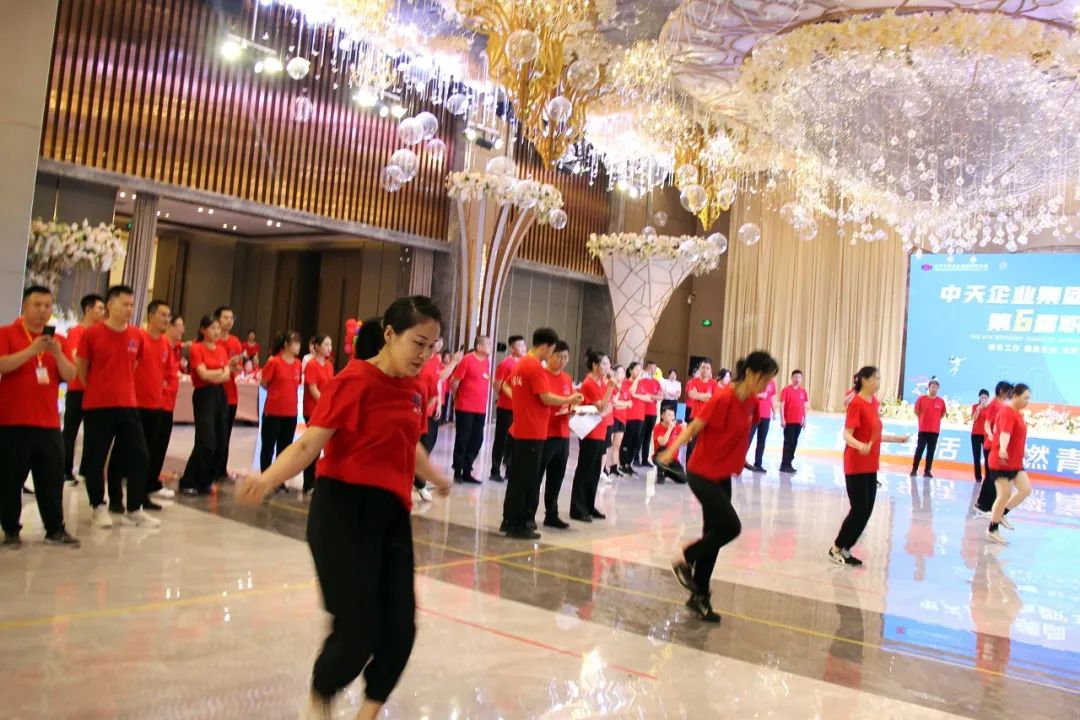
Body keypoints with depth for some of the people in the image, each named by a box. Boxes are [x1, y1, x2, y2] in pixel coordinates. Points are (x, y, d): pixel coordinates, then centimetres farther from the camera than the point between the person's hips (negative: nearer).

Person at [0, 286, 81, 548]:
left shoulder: (58, 340, 11)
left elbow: (70, 376, 3)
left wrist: (58, 354, -14)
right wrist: (32, 349, -23)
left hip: (49, 423, 4)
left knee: (53, 478, 5)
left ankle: (55, 529, 11)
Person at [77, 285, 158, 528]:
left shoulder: (137, 336, 3)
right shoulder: (91, 334, -8)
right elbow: (82, 369, 3)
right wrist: (98, 390, 11)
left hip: (128, 405, 4)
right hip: (97, 406, -4)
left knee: (140, 456, 1)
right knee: (95, 459, 5)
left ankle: (134, 510, 12)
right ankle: (98, 507, 22)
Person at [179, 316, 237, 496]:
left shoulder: (221, 349, 13)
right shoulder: (196, 348, -5)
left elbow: (227, 376, 5)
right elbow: (204, 374, -14)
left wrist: (212, 375, -12)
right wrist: (222, 370, -1)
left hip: (220, 395, 6)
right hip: (204, 395, -6)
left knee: (220, 442, 4)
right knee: (206, 442, -13)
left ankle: (205, 481, 16)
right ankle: (188, 482, -2)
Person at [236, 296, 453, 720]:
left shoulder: (414, 388, 8)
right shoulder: (355, 381, -13)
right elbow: (309, 444, -21)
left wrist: (437, 479, 43)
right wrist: (268, 479, -39)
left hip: (392, 513, 7)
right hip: (344, 511, -7)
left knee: (400, 628, 5)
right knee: (358, 629, -7)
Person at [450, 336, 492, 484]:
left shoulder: (487, 361, 10)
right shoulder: (467, 360, -11)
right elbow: (454, 382, -8)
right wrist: (458, 398, 5)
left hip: (481, 409, 7)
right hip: (465, 408, -7)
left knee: (476, 441, 9)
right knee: (462, 440, 1)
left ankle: (467, 472, 20)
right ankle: (457, 471, 12)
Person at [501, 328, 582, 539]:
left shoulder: (521, 364, 14)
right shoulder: (536, 367, -16)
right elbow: (546, 398, -20)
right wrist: (569, 400, -6)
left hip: (520, 429, 9)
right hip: (533, 432, -9)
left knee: (517, 476, 14)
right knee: (527, 479, -3)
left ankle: (509, 521, 21)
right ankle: (517, 525, 2)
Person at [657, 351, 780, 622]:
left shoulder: (752, 402, 3)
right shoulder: (723, 398, -21)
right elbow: (693, 427, -21)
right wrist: (671, 451, -32)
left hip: (723, 475, 8)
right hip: (702, 473, -8)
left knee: (715, 533, 11)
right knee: (731, 527, -12)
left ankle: (699, 596, 22)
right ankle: (684, 560, 9)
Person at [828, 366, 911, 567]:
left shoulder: (874, 403, 10)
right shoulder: (856, 403, -15)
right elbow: (847, 435, -21)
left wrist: (897, 438, 26)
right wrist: (860, 446, -40)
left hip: (870, 467, 8)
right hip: (856, 467, -8)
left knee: (866, 511, 9)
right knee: (859, 510, -6)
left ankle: (845, 550, 19)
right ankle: (836, 548, 8)